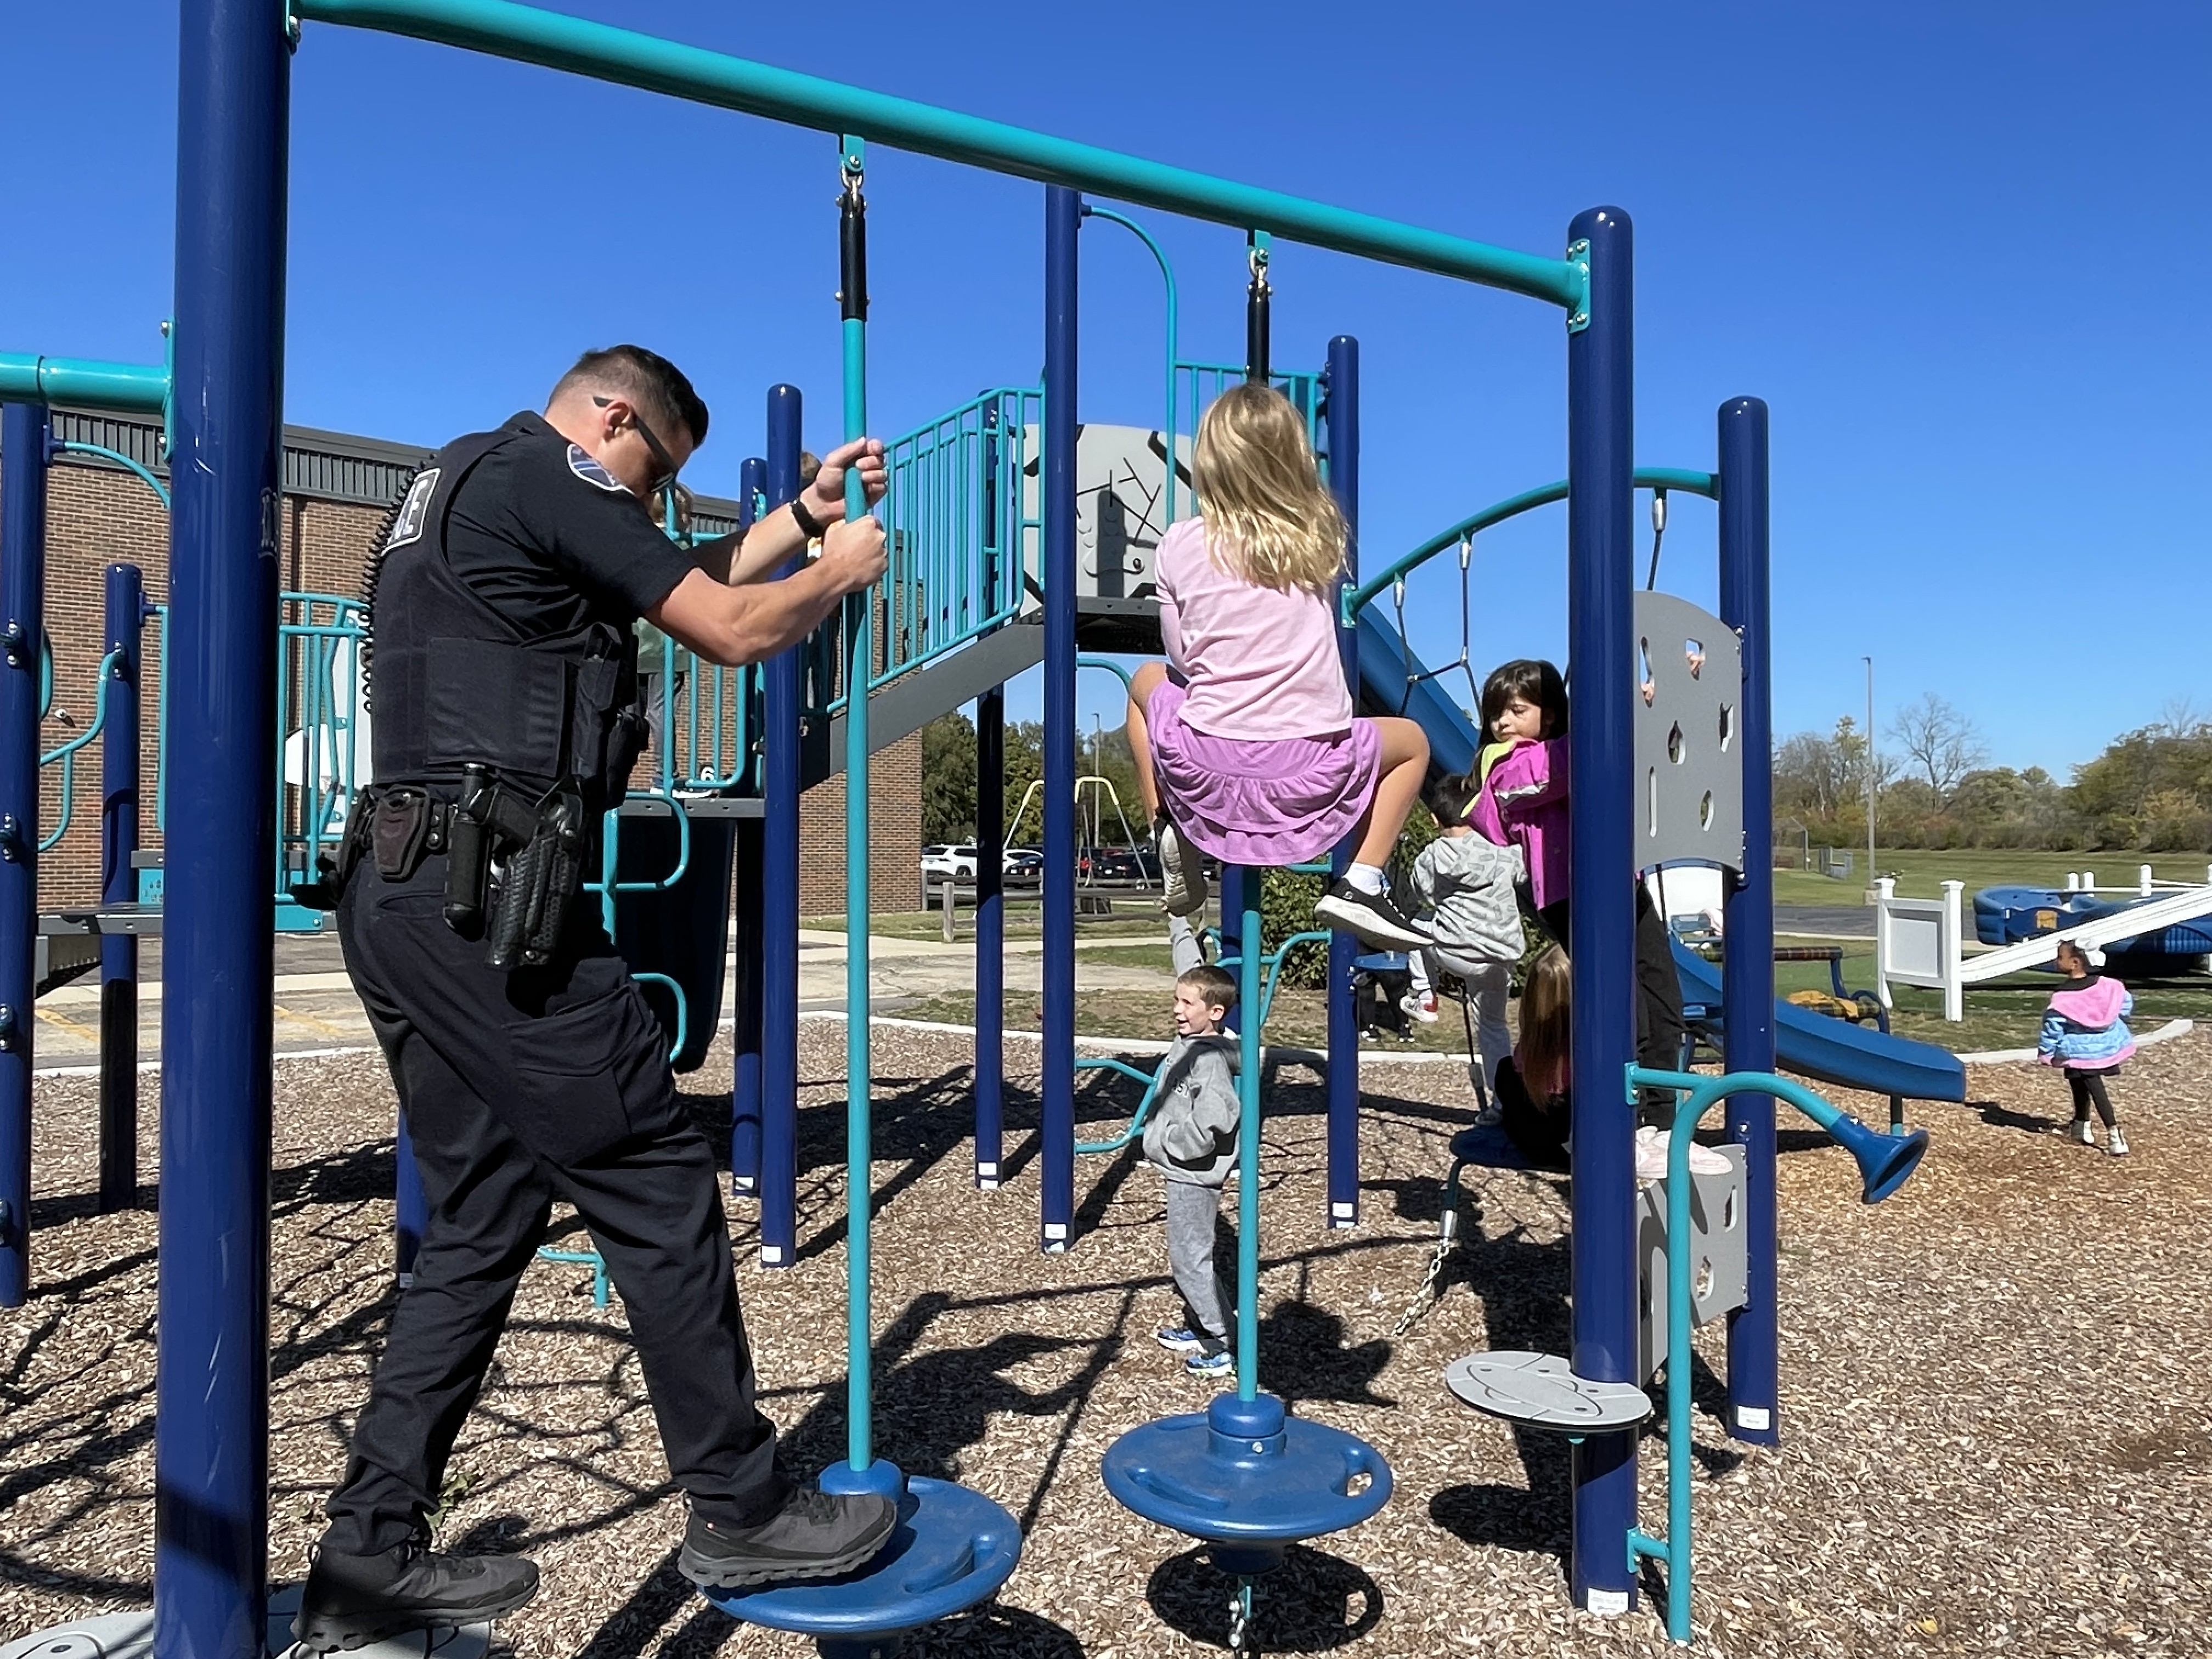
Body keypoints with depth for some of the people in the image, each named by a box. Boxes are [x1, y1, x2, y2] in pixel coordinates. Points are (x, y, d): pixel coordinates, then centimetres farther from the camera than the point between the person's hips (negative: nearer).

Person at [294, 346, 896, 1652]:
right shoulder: (547, 479, -4)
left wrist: (800, 514, 31)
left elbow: (687, 592, 30)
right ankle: (741, 1508, 7)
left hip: (401, 894, 11)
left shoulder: (455, 492, 27)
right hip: (491, 894, -11)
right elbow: (734, 631, -6)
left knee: (485, 1224, 13)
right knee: (656, 1183, -4)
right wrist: (843, 570, 12)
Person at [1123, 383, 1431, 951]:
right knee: (1412, 741, 30)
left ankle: (1172, 840, 18)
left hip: (1204, 768, 1)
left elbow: (1180, 654, 6)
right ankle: (1361, 884, 10)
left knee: (1148, 680, 32)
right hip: (1311, 774, 0)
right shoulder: (1319, 540, 1)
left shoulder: (1180, 545, -3)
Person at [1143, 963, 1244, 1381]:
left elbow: (1208, 1127, -30)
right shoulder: (1184, 1045, 6)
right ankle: (1198, 1327, 36)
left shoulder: (1211, 1060, -23)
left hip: (1194, 1176, -10)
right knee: (1187, 1255, 21)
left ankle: (1229, 1344, 6)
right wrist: (1161, 1139, 11)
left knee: (1191, 1258, -3)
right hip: (1181, 1172, 10)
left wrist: (1168, 1142, -17)